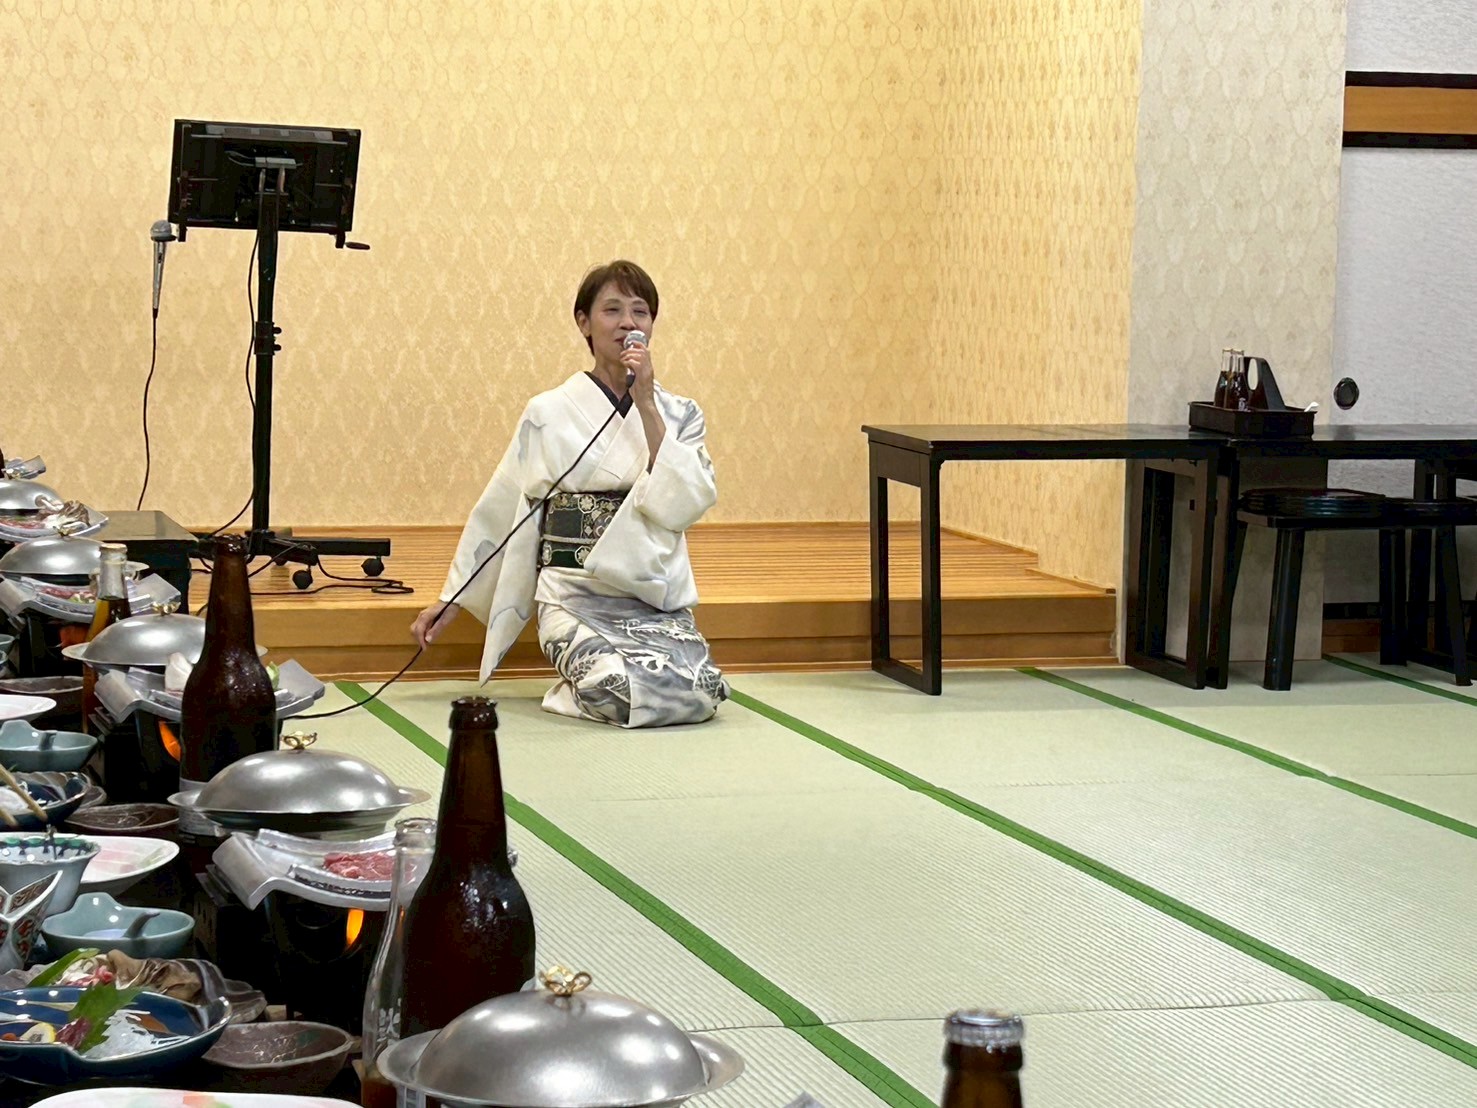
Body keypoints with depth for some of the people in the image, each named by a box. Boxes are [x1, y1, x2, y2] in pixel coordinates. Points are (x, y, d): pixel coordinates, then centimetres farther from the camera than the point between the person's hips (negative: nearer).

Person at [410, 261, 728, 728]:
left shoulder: (679, 413, 9)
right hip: (575, 599, -3)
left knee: (702, 694, -26)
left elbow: (683, 504, -7)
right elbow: (499, 513, 9)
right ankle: (581, 683, 3)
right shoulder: (550, 414, 3)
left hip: (657, 602, 3)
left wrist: (647, 406, -11)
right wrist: (450, 601, 9)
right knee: (622, 692, -32)